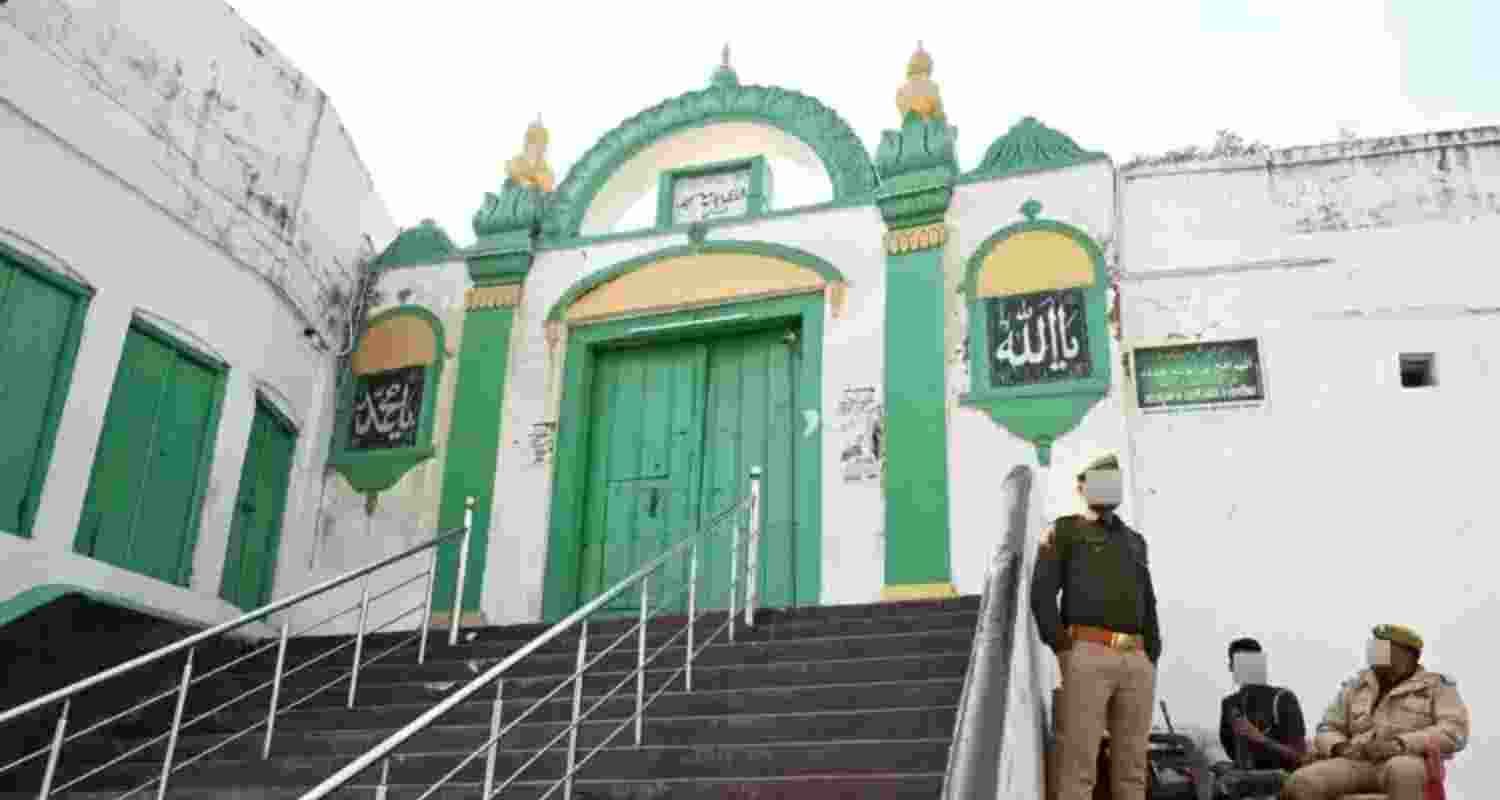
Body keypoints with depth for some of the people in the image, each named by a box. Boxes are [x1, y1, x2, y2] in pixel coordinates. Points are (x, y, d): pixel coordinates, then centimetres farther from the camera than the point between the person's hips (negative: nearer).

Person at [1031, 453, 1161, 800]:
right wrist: (1065, 657, -12)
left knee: (1131, 769, 1)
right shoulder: (1063, 531, 9)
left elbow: (1147, 610, 22)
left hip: (1134, 662, 6)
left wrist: (1150, 666, 8)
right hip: (1086, 657, -5)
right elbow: (1042, 596, -3)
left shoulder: (1134, 542, 27)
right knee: (1078, 766, -11)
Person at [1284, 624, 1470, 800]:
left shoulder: (1438, 686, 9)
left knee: (1402, 771, -43)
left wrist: (1400, 745, -19)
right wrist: (1342, 748, -8)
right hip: (1357, 763, 3)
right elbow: (1328, 731, 17)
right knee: (1302, 784, -27)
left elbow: (1454, 732, -6)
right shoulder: (1355, 687, 19)